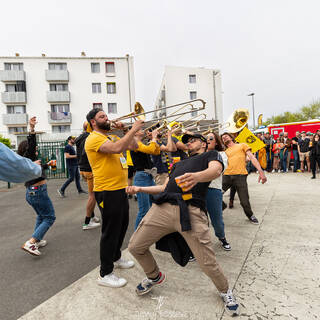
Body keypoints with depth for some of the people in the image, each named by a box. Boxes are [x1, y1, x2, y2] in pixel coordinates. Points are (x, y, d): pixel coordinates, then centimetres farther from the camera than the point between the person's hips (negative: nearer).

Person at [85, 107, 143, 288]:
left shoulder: (112, 137, 16)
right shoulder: (94, 139, -13)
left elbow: (133, 146, 14)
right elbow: (117, 148, -30)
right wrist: (133, 130, -23)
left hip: (120, 189, 10)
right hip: (107, 192, -9)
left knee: (122, 226, 21)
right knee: (110, 231, 0)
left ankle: (116, 258, 42)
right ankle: (105, 274, 16)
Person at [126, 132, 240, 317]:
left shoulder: (211, 155, 17)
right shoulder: (179, 164, 36)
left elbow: (216, 170, -7)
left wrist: (197, 176, -30)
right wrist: (140, 189, 22)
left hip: (191, 211, -6)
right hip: (163, 208, 6)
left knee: (209, 264, -7)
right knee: (135, 247, 6)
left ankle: (225, 290, 30)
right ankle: (155, 277, 36)